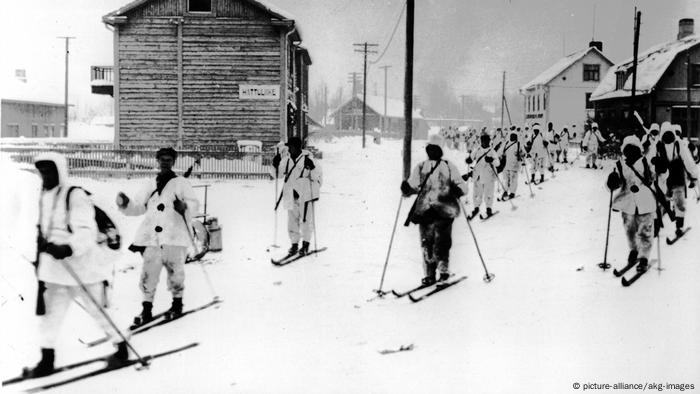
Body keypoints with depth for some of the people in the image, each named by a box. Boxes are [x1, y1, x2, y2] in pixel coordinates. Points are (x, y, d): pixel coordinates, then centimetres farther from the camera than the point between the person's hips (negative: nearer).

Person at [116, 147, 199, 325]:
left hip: (175, 237, -3)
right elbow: (137, 207, 17)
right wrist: (125, 203, -2)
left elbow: (195, 204, 0)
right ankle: (147, 309, 6)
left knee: (175, 272, 3)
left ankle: (177, 303, 21)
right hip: (152, 237, 3)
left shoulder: (181, 183, 7)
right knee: (148, 274, -2)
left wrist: (184, 206, -21)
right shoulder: (150, 185, 19)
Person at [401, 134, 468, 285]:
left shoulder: (420, 168, -5)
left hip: (424, 211, 0)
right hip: (445, 210, 0)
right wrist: (456, 191, 6)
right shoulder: (449, 166, -4)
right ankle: (443, 271, 7)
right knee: (442, 242, 12)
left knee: (427, 242, 8)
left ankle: (429, 274, 4)